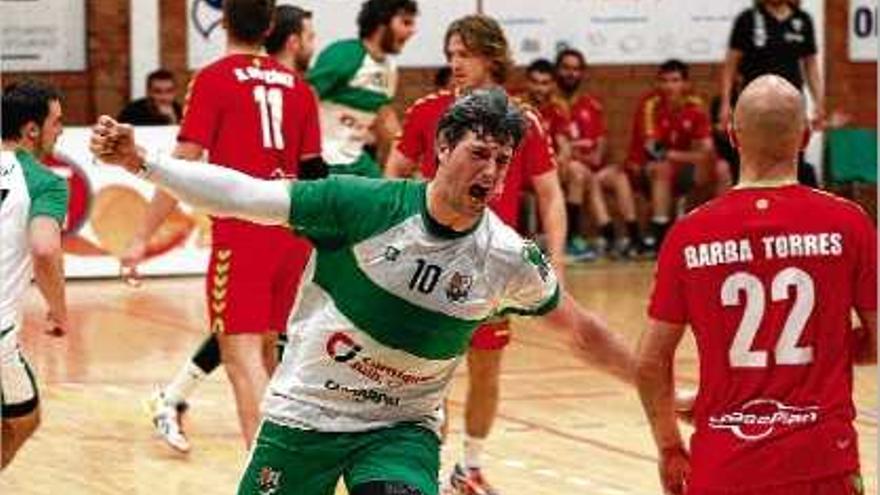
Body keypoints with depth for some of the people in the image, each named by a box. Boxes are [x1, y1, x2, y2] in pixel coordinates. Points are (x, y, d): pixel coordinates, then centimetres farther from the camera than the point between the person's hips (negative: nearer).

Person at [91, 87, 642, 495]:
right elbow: (244, 195, -17)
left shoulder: (509, 259, -9)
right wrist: (139, 160, -24)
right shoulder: (368, 205, -17)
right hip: (305, 412, -1)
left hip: (401, 428, 1)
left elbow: (584, 331, 6)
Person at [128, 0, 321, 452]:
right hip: (292, 232, 6)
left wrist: (142, 237, -5)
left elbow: (182, 166, -9)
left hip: (240, 231, -5)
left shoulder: (213, 80, -4)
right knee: (263, 344, 18)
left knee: (241, 353, -8)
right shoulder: (297, 85, 11)